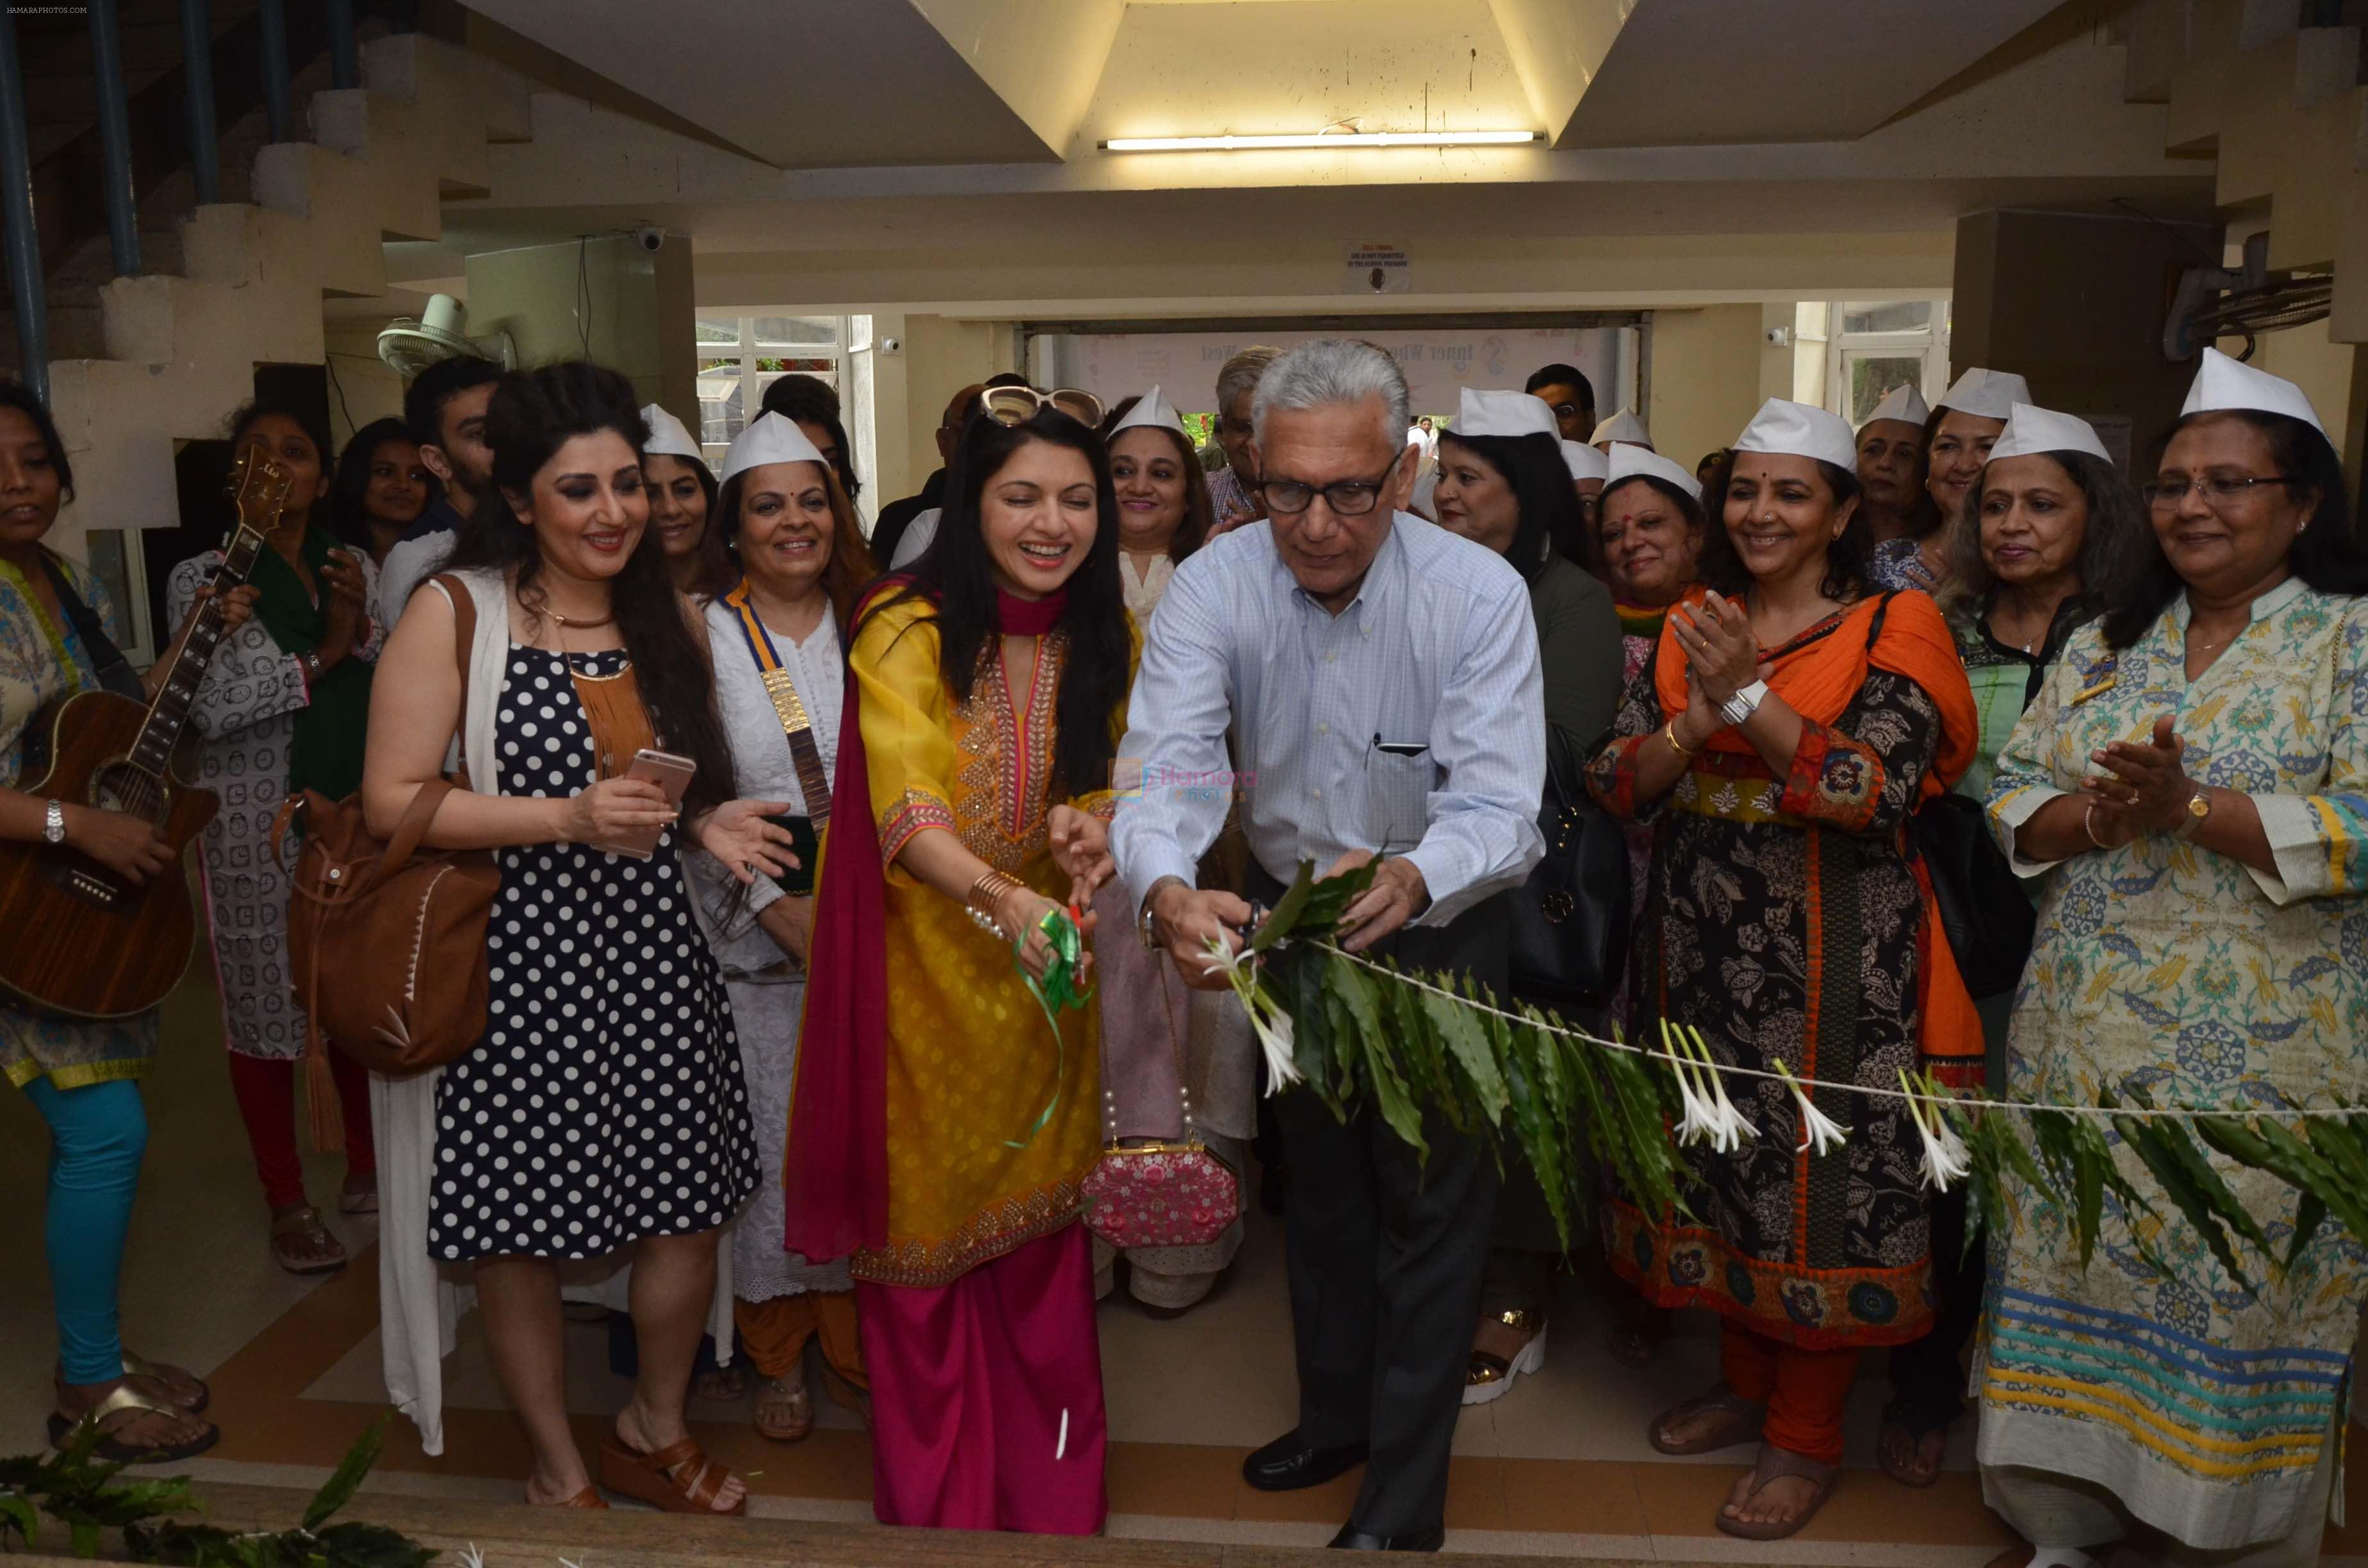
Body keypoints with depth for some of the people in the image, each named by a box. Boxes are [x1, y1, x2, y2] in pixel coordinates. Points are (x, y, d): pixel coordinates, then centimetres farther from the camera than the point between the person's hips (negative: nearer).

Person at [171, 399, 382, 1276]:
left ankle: (366, 1172, 27)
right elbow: (214, 705, -14)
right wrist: (323, 657, -10)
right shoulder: (204, 577, -1)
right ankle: (288, 1205, 17)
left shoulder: (358, 570, 10)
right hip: (256, 825, -3)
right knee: (266, 1009, 4)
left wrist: (360, 631, -12)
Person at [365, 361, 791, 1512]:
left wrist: (704, 827, -1)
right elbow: (391, 799, -11)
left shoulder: (668, 616, 9)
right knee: (521, 1233, 8)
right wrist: (568, 819, -20)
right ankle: (559, 1470, 33)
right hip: (513, 965, -4)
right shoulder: (455, 610, -7)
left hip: (652, 958, 5)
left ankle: (654, 1432, 37)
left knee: (691, 1209, 10)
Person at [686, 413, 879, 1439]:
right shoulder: (702, 633, -2)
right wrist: (783, 908, -13)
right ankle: (775, 1357, 22)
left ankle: (853, 1341, 25)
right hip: (753, 938, -2)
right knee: (766, 1142, 3)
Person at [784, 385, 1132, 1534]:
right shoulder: (907, 628, -16)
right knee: (927, 1228, 9)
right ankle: (934, 1502, 30)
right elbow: (906, 809, -26)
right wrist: (999, 895, -44)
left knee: (1042, 1221, 13)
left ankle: (1053, 1497, 32)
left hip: (1050, 971, 4)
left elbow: (1118, 783, 6)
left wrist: (1091, 819, -18)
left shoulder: (1107, 635, 0)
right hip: (927, 965, -3)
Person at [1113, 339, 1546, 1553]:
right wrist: (1165, 890, -53)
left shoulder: (1480, 593, -25)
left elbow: (1498, 807, -31)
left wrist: (1412, 882, -54)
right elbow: (1163, 765, -30)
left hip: (1439, 922, -3)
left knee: (1431, 1200, 5)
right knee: (1319, 1178, 21)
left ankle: (1404, 1499, 24)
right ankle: (1336, 1414, 44)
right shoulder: (1213, 588, -19)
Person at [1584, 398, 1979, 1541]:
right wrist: (1697, 718, -18)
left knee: (1822, 1181, 2)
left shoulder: (1890, 629, -4)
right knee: (1719, 1161, 14)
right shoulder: (1690, 628, 8)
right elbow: (1617, 784, 1)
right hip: (1701, 953, 5)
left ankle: (1807, 1435, 21)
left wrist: (1748, 696, -23)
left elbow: (1882, 790, -17)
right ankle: (1745, 1383, 36)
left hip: (1831, 962, -4)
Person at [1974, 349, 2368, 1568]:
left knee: (2236, 1284, 4)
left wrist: (2189, 806, -21)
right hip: (2083, 1041, 5)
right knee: (2077, 1262, 11)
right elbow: (2012, 806, 7)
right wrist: (2102, 814, -13)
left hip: (2263, 1050, -4)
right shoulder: (2102, 646, 12)